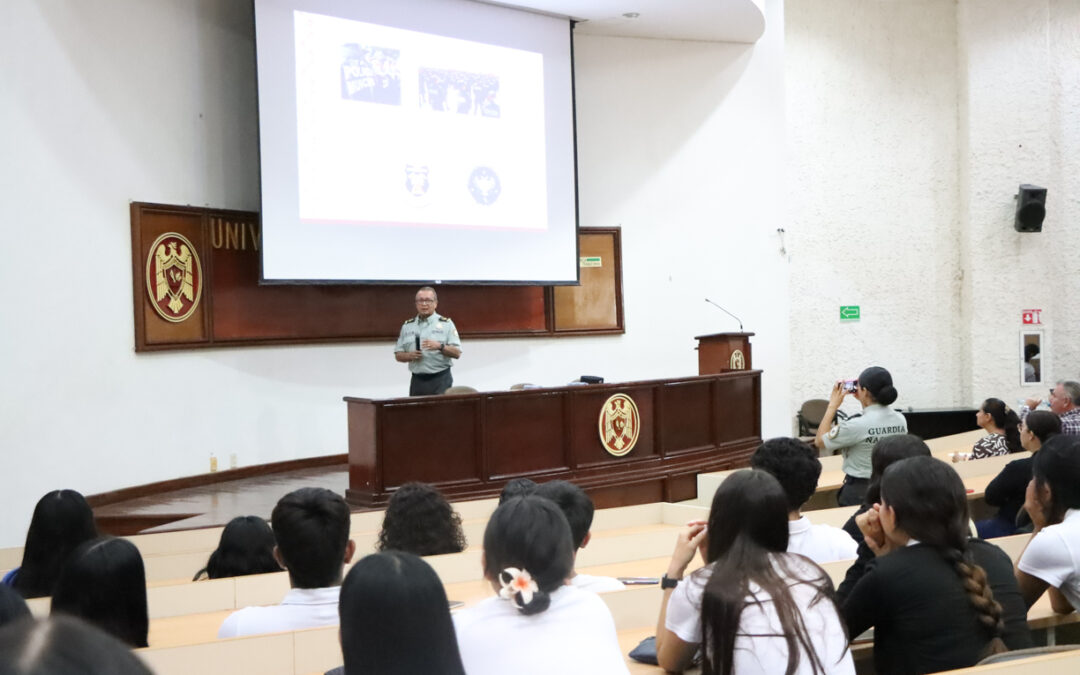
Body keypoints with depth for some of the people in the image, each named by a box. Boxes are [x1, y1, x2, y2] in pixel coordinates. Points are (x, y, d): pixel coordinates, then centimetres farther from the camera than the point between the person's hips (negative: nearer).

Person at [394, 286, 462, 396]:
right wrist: (410, 356, -8)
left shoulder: (446, 323, 3)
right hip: (417, 381, 3)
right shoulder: (407, 326, 12)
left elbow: (457, 353, -2)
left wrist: (440, 346, -19)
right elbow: (398, 355, 13)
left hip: (440, 380, -3)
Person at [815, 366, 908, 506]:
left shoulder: (857, 425, -23)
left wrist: (833, 405, -6)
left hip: (859, 491, -6)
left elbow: (820, 442, -10)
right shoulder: (901, 420, -3)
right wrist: (863, 401, 14)